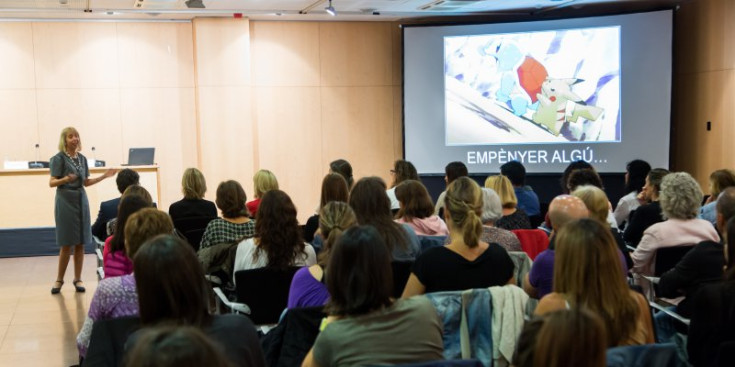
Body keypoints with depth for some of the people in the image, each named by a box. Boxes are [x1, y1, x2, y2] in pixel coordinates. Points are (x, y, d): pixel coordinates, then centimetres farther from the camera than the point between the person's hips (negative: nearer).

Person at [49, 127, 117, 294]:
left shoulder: (82, 158, 11)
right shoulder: (59, 158, -6)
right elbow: (51, 183, -9)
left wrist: (104, 176, 9)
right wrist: (65, 179, -28)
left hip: (81, 200, 5)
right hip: (65, 201, -5)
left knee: (80, 243, 4)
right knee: (66, 244, -3)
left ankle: (77, 279, 11)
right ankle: (59, 280, 9)